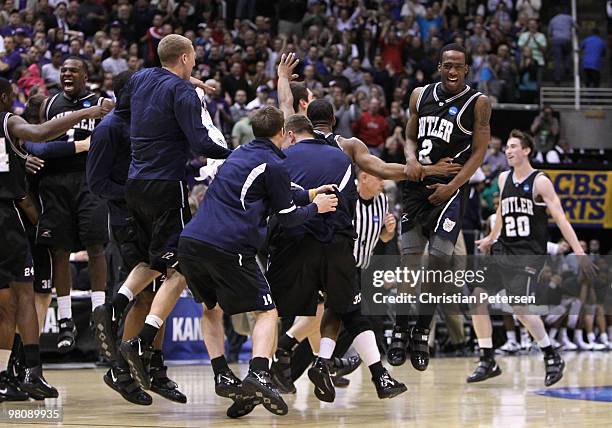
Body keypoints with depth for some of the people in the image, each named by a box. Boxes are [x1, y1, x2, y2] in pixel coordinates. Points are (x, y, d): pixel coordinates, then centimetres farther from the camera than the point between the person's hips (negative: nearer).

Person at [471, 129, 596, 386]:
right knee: (477, 295, -4)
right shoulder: (504, 178, 11)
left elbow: (560, 218, -13)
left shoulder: (540, 182, -8)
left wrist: (578, 252, -20)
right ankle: (488, 362, 5)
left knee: (519, 306, -19)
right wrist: (491, 238, 40)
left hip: (530, 254, -7)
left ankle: (552, 358, -1)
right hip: (504, 250, 7)